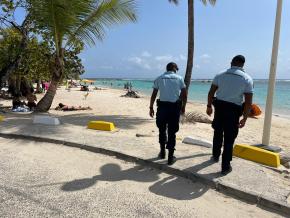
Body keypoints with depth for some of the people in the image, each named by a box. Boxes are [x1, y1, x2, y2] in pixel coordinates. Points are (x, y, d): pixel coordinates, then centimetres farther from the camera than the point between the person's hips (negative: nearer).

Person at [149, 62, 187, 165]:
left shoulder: (159, 78, 7)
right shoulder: (179, 78, 6)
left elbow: (153, 95, 4)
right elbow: (184, 95, 1)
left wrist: (151, 107, 9)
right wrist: (183, 106, 13)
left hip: (162, 106, 1)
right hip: (175, 107, 0)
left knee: (162, 130, 18)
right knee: (172, 132, 5)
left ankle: (162, 152, 28)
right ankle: (171, 157, 11)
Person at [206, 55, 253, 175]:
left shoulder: (220, 75, 0)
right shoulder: (247, 79, -6)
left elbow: (211, 92, 0)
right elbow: (248, 101, -10)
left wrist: (209, 106, 11)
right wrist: (244, 118, -4)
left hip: (219, 106, 3)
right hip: (233, 110, -2)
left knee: (218, 133, 21)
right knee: (229, 139, 6)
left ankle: (215, 156, 40)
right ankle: (225, 167, 14)